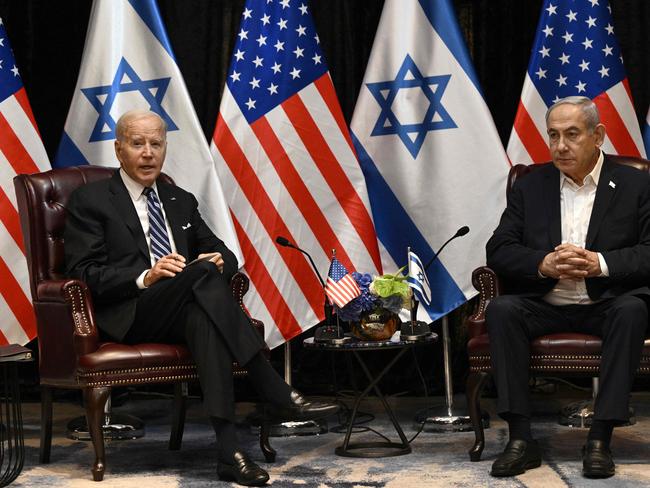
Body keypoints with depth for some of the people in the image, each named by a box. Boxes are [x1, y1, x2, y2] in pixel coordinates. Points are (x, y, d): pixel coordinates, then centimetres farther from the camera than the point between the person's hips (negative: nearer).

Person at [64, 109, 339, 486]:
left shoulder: (181, 201, 24)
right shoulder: (90, 200, 7)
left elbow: (224, 253, 21)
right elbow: (83, 274, -4)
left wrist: (220, 260, -6)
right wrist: (145, 278, -20)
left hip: (184, 311, 4)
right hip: (129, 317, -4)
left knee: (202, 317, -36)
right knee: (204, 273, -32)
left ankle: (229, 450, -46)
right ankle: (279, 396, -36)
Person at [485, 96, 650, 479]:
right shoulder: (530, 187, 11)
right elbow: (498, 250, 4)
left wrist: (599, 263, -22)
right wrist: (543, 264, -16)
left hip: (607, 304, -2)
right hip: (545, 304, 2)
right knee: (501, 309, -27)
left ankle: (601, 438, -30)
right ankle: (521, 439, -27)